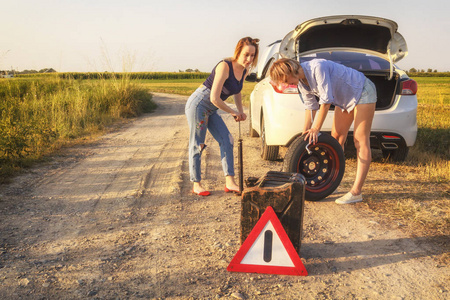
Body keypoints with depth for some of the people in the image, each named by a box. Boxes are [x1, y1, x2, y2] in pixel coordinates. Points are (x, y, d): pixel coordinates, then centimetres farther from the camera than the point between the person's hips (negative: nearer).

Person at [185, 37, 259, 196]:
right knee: (197, 145, 0)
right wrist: (233, 112, -13)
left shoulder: (244, 70, 2)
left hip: (211, 110, 8)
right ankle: (196, 185, 12)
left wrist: (241, 111, 5)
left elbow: (237, 93, 20)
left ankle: (230, 183, 2)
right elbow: (214, 98, -25)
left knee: (227, 140, 0)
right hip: (198, 104, -8)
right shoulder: (225, 66, -23)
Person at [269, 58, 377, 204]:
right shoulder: (301, 82, -3)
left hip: (362, 92, -9)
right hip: (344, 98, 9)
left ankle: (356, 192, -14)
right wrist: (305, 133, 4)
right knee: (336, 137, 7)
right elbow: (311, 106, 5)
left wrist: (316, 129, -23)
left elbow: (326, 101, -29)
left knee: (361, 141, -11)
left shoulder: (317, 67, -30)